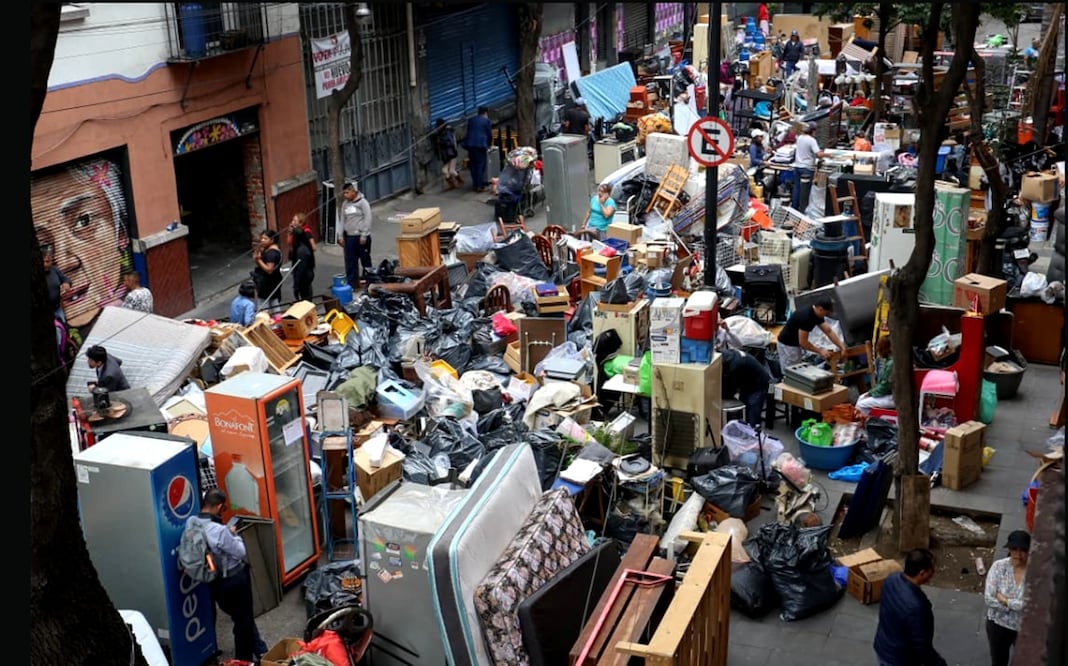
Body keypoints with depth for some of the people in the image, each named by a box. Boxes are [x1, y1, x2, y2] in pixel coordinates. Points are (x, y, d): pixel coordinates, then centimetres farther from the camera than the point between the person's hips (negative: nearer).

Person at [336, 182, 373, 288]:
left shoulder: (362, 202, -7)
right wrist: (340, 236, 10)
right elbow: (342, 220, 15)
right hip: (349, 237, 5)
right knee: (350, 262, 6)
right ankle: (351, 283, 12)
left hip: (360, 236, -5)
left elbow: (367, 219, -10)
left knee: (365, 260, 4)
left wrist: (364, 236, -13)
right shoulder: (345, 204, 11)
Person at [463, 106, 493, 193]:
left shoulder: (471, 120, 17)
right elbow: (490, 134, 5)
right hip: (480, 144, -5)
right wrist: (488, 145, 22)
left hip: (470, 144, 5)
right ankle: (480, 186, -4)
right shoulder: (487, 121, 4)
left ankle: (475, 185, 15)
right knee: (480, 165, -2)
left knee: (473, 165, 11)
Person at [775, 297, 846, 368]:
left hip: (796, 345, 10)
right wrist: (820, 351, -17)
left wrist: (842, 347, -2)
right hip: (787, 346, -10)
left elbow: (829, 331, 4)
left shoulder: (817, 315, -1)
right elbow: (803, 342, -26)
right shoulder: (805, 317, -30)